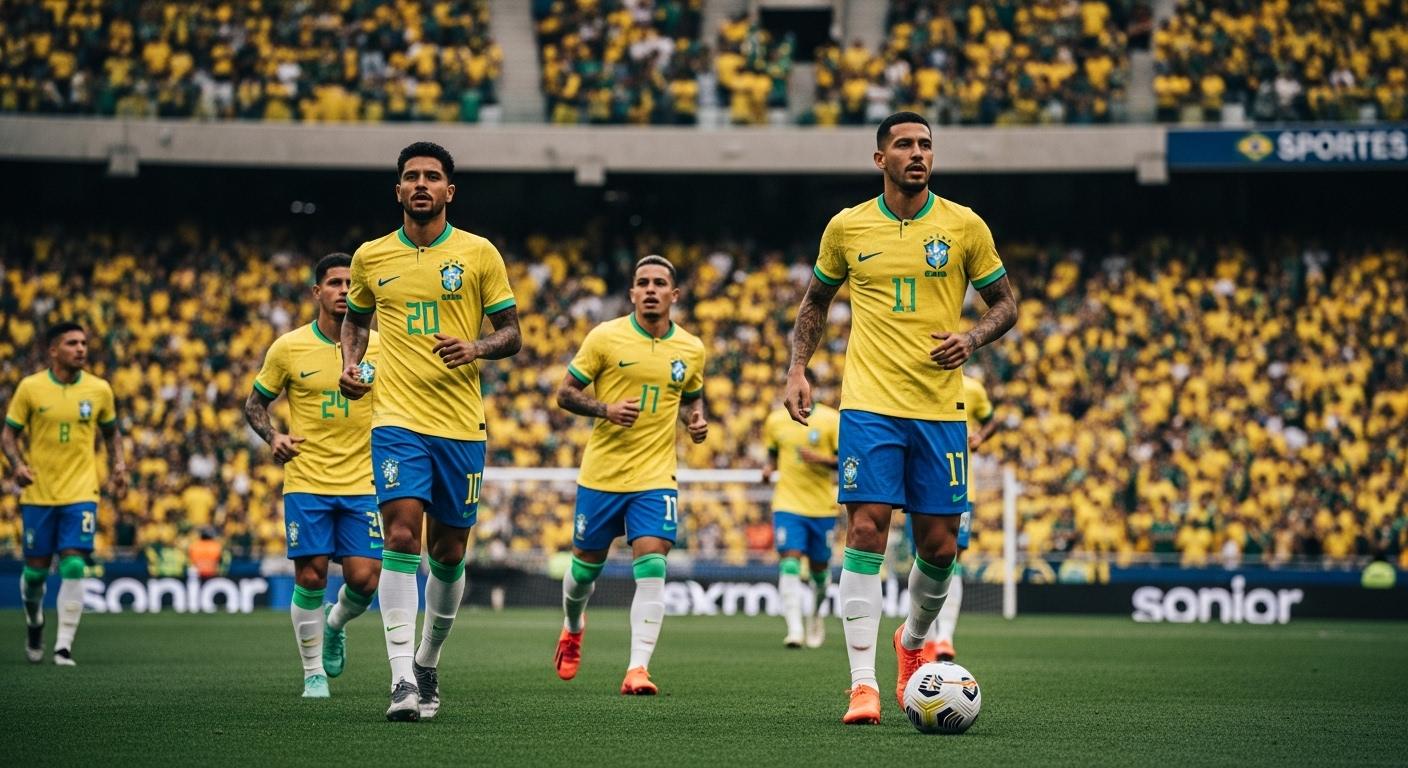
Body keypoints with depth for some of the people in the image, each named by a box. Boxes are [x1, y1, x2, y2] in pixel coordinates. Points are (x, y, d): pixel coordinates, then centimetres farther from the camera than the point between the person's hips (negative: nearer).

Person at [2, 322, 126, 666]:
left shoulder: (99, 390, 2)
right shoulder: (30, 387, -3)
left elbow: (111, 433, 17)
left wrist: (118, 466, 0)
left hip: (81, 493, 0)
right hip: (38, 493, 0)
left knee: (73, 567, -12)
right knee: (36, 569, 7)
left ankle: (64, 646, -8)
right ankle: (34, 621, 38)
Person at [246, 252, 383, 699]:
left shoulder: (379, 347, 1)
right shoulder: (288, 348, -1)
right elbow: (255, 403, 9)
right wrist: (273, 437, -9)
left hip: (363, 482, 1)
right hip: (306, 482, -1)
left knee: (364, 578, -7)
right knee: (311, 576, -4)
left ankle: (335, 625, 27)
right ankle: (314, 672, 10)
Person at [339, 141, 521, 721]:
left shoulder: (479, 254, 2)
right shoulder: (370, 257, 7)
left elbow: (511, 333, 6)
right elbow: (355, 318, 24)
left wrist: (475, 348, -14)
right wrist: (350, 364, 5)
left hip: (462, 424, 1)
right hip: (398, 419, -1)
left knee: (449, 550, 7)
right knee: (401, 536, -17)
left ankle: (428, 662, 29)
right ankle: (403, 679, -20)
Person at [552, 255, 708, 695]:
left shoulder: (691, 349, 4)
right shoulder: (605, 337, -6)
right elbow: (565, 393, -1)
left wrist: (695, 419, 0)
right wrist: (606, 409, -18)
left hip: (656, 477, 1)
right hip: (601, 473, -1)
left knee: (652, 567, -16)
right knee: (586, 565, 12)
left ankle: (637, 669, -18)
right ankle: (572, 627, 45)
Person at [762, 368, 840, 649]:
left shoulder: (831, 420, -3)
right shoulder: (775, 420, 7)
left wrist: (820, 459, -20)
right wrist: (769, 467, -1)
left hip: (822, 507, -1)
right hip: (787, 505, 1)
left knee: (819, 567, 10)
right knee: (789, 562, -17)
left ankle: (815, 616, 39)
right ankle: (794, 628, -22)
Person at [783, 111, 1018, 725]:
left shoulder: (963, 226, 2)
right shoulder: (847, 227, 4)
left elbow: (1005, 303, 10)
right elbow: (815, 301, 18)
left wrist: (972, 338, -9)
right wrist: (797, 370, 6)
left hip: (940, 409, 1)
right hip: (869, 404, -1)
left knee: (939, 545, 3)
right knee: (866, 531, -13)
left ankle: (912, 642, 33)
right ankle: (863, 683, -11)